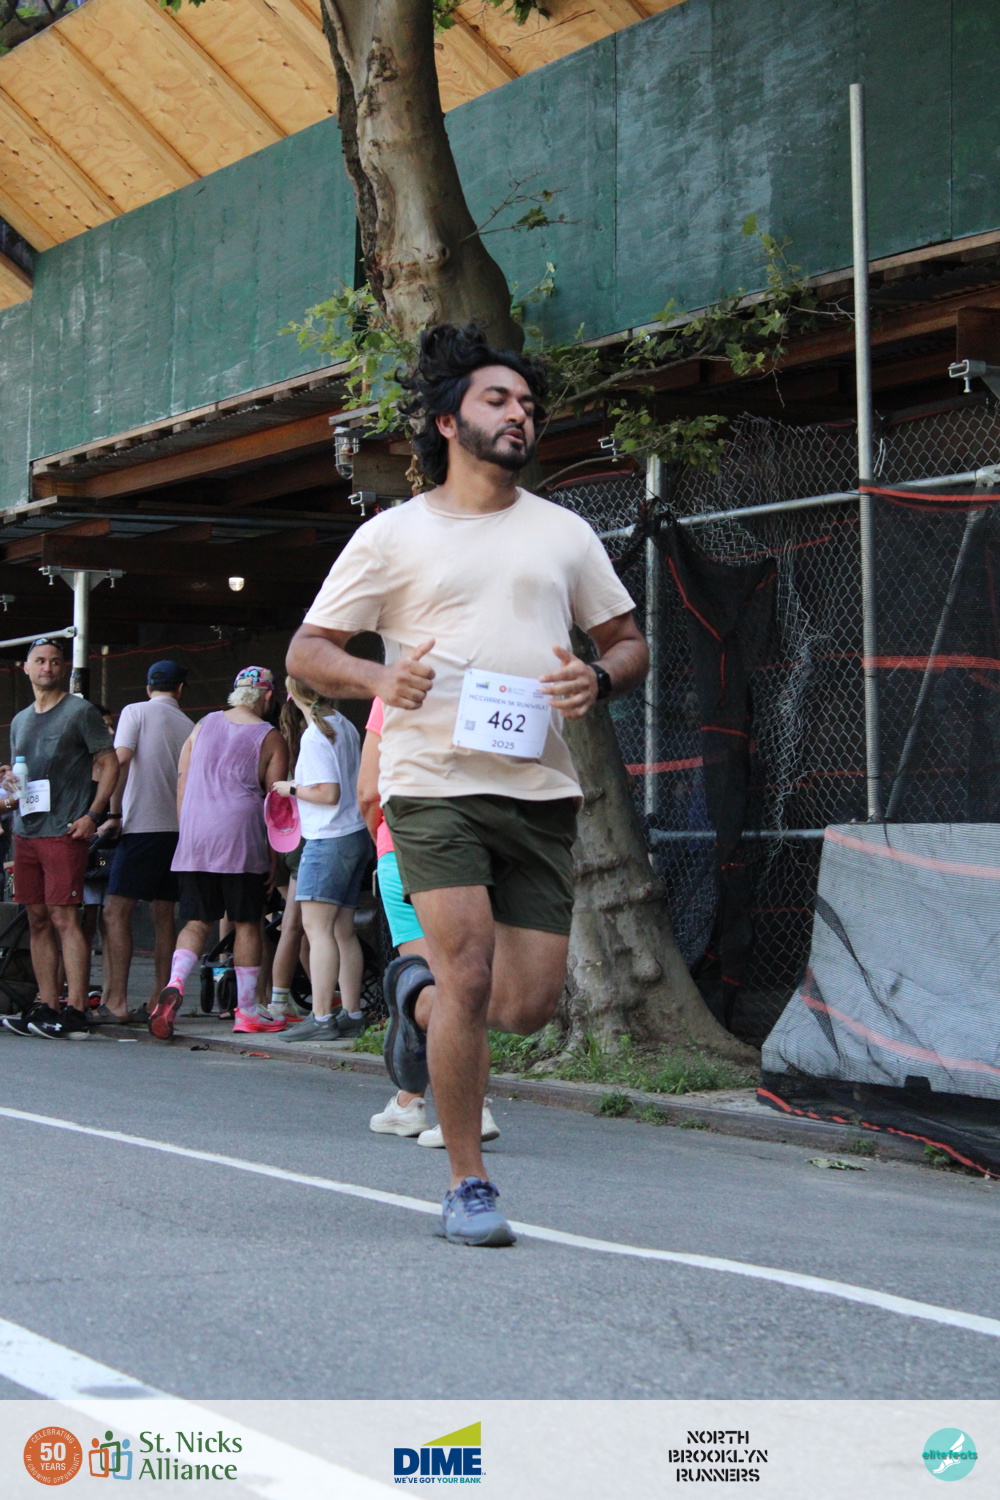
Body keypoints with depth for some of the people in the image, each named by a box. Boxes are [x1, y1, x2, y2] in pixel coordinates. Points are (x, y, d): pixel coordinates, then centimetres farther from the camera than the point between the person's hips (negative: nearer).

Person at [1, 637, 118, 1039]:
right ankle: (47, 1007, 9)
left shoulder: (80, 711, 0)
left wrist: (92, 814, -12)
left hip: (64, 831, -7)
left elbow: (109, 763, -3)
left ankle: (76, 1012, -12)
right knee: (38, 920, 6)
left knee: (64, 918, -11)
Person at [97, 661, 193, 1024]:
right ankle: (160, 999, 9)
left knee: (116, 911, -7)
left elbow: (121, 760, -12)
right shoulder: (189, 726, 14)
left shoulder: (136, 712, 0)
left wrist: (114, 813, -10)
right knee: (163, 914, 10)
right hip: (178, 827, 6)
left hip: (143, 825, -5)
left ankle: (116, 1000, -15)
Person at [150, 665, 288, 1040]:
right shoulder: (270, 739, 2)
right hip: (241, 840, -3)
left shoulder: (203, 726, 13)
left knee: (196, 921, 8)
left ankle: (175, 983, -17)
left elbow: (181, 786, 13)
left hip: (193, 841, 3)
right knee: (246, 923, 6)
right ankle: (247, 1011, 9)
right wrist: (273, 857, 8)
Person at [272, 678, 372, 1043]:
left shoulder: (315, 736, -13)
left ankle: (321, 1017, -15)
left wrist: (292, 789, -4)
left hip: (329, 839, -9)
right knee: (343, 929, 10)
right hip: (357, 835, 9)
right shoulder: (345, 727, 11)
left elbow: (329, 793, -18)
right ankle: (352, 1014, 10)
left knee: (317, 926, -10)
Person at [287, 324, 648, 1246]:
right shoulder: (393, 536, 6)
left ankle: (419, 993, 33)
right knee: (470, 975, -14)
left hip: (541, 790, 4)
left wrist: (600, 678, -4)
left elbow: (629, 643, 20)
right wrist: (380, 678, -14)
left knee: (529, 1005, -1)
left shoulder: (564, 532, 15)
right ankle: (468, 1185, 2)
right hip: (435, 783, -3)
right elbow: (307, 651, 7)